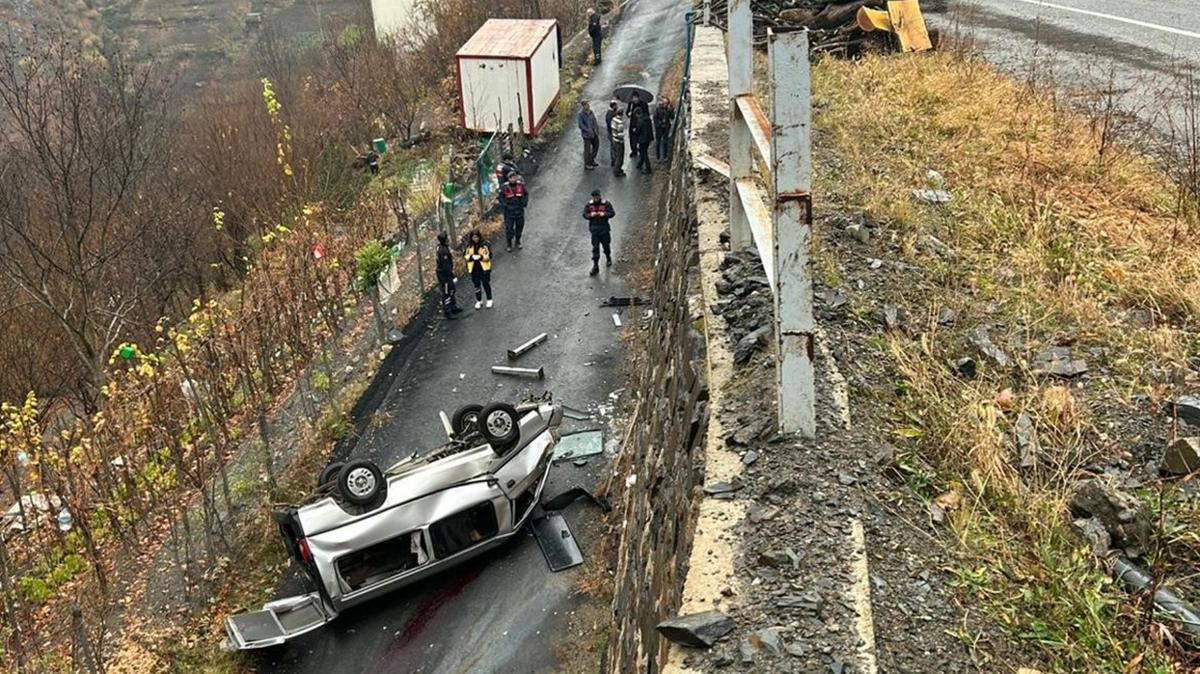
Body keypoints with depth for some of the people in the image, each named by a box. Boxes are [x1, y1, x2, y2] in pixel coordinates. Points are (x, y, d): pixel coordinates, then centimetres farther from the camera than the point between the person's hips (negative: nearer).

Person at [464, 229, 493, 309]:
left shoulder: (484, 244, -13)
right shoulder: (469, 245, -4)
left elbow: (489, 255, -10)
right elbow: (465, 255, 1)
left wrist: (481, 257, -26)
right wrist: (471, 257, -19)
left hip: (484, 268, -3)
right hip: (474, 268, 3)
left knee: (486, 284, 10)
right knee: (476, 285, 13)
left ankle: (489, 300, 28)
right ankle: (479, 301, 29)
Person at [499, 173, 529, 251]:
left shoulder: (521, 186, -3)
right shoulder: (505, 188, -10)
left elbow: (526, 194, 11)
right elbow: (501, 197, 2)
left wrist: (524, 203, -2)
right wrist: (504, 205, -11)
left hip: (519, 211, 3)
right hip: (509, 212, -3)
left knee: (520, 226, 14)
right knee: (509, 228, -2)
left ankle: (518, 241, 35)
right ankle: (509, 244, 13)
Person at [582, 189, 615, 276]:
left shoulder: (606, 204, -5)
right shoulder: (589, 205, 2)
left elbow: (612, 213, -9)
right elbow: (584, 215, 2)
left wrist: (604, 214, -27)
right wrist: (590, 215, -19)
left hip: (604, 228, -1)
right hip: (594, 229, 1)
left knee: (606, 245, 12)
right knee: (595, 248, -2)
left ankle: (608, 258, 44)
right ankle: (595, 267, 0)